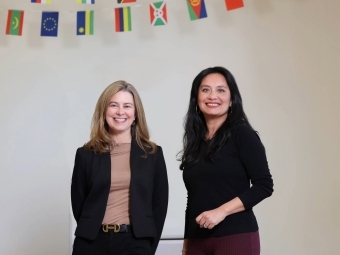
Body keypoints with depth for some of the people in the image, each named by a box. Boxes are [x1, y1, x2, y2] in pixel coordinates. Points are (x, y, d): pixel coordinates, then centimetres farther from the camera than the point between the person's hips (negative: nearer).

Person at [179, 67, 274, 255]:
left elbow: (264, 185, -10)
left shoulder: (242, 134, -4)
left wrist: (221, 211, -17)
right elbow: (193, 198, 13)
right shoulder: (195, 141, 11)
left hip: (236, 237, -5)